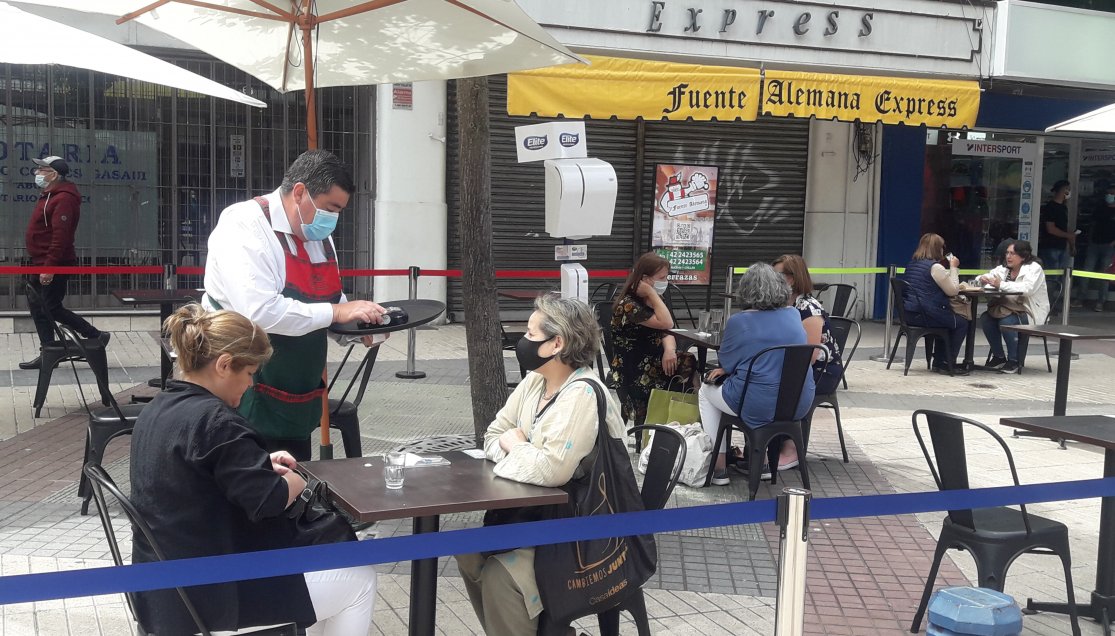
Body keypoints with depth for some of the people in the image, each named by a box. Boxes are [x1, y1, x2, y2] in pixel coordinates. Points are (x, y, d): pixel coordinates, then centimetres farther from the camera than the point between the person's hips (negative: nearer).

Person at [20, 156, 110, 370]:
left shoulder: (63, 199, -19)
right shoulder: (49, 196, 15)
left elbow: (60, 236, -27)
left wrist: (49, 267, -29)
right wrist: (39, 264, 18)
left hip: (54, 267, -11)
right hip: (41, 264, 11)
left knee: (52, 309, -7)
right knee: (37, 306, 12)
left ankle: (96, 336, 4)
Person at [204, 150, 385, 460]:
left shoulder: (318, 234, 8)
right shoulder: (245, 226, -18)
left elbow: (325, 300, 20)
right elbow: (261, 312, -30)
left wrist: (360, 325, -1)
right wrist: (336, 312, -25)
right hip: (245, 400, -8)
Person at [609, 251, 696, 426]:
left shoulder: (652, 301, 12)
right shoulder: (627, 305, -17)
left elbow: (666, 333, 5)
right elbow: (666, 323, -24)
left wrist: (669, 349, -17)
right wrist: (651, 293, -19)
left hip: (653, 364, 8)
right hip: (632, 373, -8)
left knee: (690, 363, -17)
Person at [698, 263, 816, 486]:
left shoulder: (738, 322, -11)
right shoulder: (794, 315, 4)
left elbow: (726, 364, 1)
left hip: (757, 406, -5)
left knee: (706, 391, 22)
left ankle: (720, 464, 19)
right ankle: (788, 447, 33)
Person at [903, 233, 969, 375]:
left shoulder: (912, 264, 12)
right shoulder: (935, 267, -15)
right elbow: (953, 291, -10)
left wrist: (951, 267, 21)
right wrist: (953, 267, -1)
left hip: (909, 314, 9)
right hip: (925, 314, -9)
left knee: (947, 319, 31)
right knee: (962, 323, 8)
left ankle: (939, 362, 30)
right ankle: (948, 364, 10)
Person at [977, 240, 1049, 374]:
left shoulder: (1034, 268, -8)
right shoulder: (1004, 268, 11)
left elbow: (1027, 288, -26)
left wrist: (1001, 284, -32)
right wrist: (983, 279, -17)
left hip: (1031, 313, -6)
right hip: (1009, 308, 6)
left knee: (1006, 321, -32)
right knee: (985, 318, -18)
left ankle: (1014, 361, -15)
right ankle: (999, 356, -2)